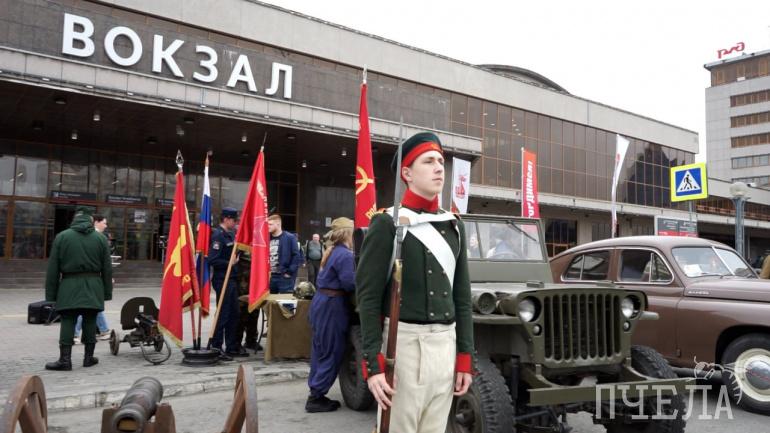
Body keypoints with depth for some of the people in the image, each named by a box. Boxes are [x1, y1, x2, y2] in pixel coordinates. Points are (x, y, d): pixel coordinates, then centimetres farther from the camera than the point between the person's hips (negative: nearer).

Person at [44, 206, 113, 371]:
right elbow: (107, 269, 5)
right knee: (90, 321, 7)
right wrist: (107, 292, 11)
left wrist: (51, 294, 7)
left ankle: (65, 359, -1)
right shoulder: (101, 238, 4)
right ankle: (89, 357, 14)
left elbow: (53, 269, 2)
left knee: (67, 322, 2)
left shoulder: (61, 237, 2)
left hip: (69, 286, -1)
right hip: (93, 287, 1)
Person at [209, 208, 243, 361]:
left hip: (232, 279, 9)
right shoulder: (218, 235, -15)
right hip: (222, 280, -9)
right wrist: (230, 263, -16)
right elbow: (212, 260, -21)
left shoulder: (231, 234, 13)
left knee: (233, 314, 13)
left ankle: (232, 347, 22)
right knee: (223, 314, -3)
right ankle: (216, 348, 6)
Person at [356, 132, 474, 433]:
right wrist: (373, 365, -15)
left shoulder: (454, 226, 12)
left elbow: (462, 296, 13)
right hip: (405, 344, -5)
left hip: (446, 345, 6)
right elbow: (368, 298, -10)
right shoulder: (387, 224, -6)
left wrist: (465, 357, 8)